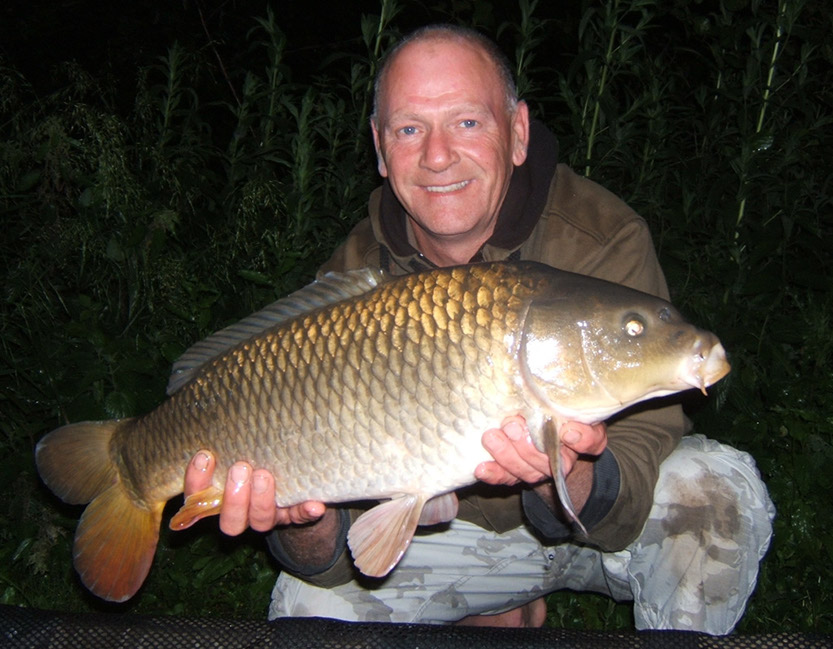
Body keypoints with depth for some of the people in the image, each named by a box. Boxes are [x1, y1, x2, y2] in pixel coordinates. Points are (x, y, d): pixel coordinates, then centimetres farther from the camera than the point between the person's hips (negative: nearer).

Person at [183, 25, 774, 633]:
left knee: (718, 490, -29)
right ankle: (503, 610, 13)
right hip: (454, 525, 2)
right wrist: (303, 521, -41)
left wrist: (567, 480, -50)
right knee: (310, 603, -14)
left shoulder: (604, 241, -24)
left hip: (602, 521, -2)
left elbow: (638, 490, -28)